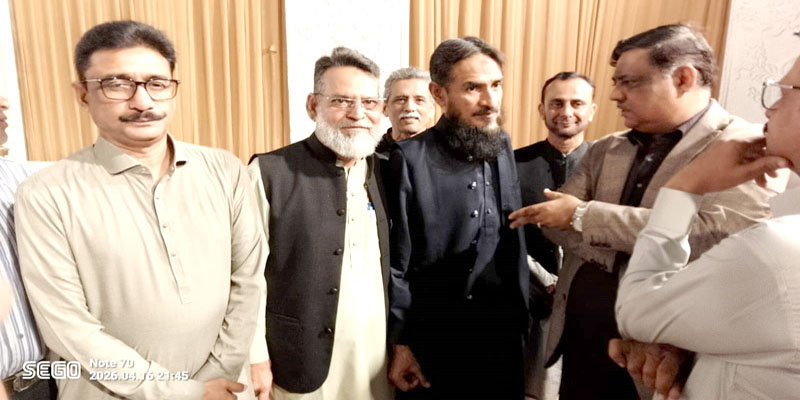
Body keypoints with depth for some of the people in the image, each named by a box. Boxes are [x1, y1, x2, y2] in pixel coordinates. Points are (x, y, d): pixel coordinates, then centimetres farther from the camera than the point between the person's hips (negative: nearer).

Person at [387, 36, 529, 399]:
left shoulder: (503, 146, 1)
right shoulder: (410, 158, -16)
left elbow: (512, 235, 10)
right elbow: (396, 263, -11)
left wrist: (520, 313, 9)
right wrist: (399, 343, -9)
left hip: (502, 331, 5)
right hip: (432, 336, -4)